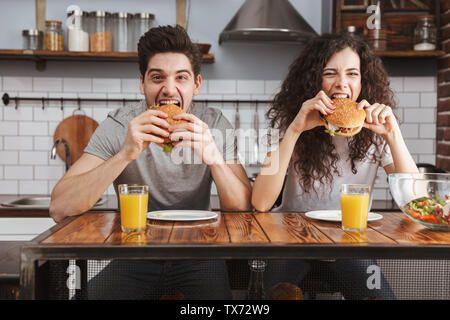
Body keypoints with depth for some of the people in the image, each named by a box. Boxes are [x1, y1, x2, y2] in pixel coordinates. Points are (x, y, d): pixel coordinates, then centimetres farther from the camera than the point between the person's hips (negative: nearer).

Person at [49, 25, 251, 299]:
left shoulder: (214, 124, -4)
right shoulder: (119, 126, -9)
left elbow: (243, 209, -11)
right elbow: (59, 209, -19)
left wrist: (214, 157, -30)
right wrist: (125, 154, -31)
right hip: (134, 253, 0)